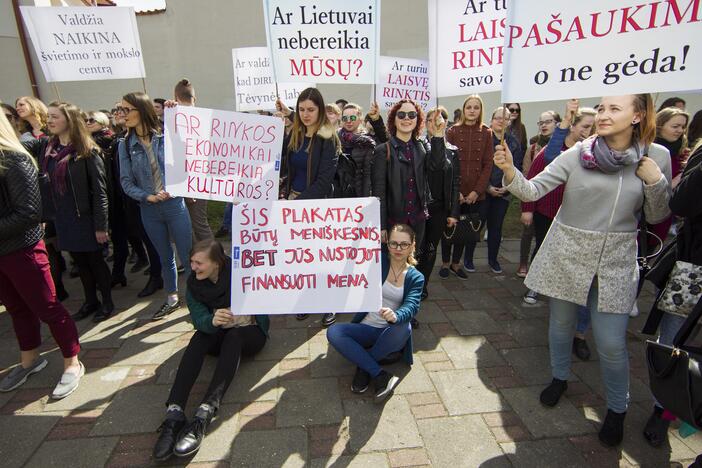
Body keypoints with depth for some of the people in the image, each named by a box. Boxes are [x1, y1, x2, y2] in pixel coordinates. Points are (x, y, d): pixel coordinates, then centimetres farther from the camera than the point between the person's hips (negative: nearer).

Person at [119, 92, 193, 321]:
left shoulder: (166, 136, -5)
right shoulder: (125, 145, 2)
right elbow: (126, 181, 2)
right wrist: (147, 196, -15)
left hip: (175, 205, -3)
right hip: (149, 210, 3)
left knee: (187, 255, 3)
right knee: (165, 257, 17)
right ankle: (172, 299, 34)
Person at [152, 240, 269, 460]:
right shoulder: (194, 284, -7)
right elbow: (199, 319, -18)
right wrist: (212, 321, -38)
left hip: (250, 333, -3)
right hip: (218, 336, 4)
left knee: (233, 337, -35)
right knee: (198, 338, -27)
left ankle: (204, 414, -45)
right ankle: (174, 413, -37)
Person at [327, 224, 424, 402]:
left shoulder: (416, 277, 0)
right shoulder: (379, 262, 0)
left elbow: (411, 307, -18)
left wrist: (396, 316, -39)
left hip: (391, 334, -1)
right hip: (367, 329, 1)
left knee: (402, 328, -36)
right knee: (333, 332, -25)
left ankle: (363, 366, -12)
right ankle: (379, 375, -22)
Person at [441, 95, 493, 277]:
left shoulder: (486, 133, 5)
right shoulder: (453, 131, 0)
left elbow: (488, 164, 2)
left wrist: (476, 191, -7)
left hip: (475, 194, 2)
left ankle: (456, 264, 24)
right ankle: (445, 263, 22)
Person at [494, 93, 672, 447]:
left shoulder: (656, 156, -2)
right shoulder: (578, 154, -7)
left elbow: (657, 216, 4)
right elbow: (532, 190, -14)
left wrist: (656, 181, -14)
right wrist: (509, 171, -32)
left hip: (615, 262, 0)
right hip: (567, 254, 0)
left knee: (611, 343, 4)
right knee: (561, 323, 16)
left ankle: (617, 408, 32)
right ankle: (560, 377, 44)